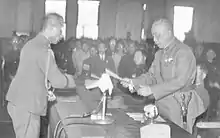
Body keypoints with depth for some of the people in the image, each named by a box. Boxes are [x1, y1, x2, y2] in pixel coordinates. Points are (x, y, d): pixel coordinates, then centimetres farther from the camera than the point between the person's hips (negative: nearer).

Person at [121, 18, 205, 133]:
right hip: (161, 104, 7)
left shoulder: (183, 52, -13)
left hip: (179, 106, -7)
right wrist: (133, 82, -6)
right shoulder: (159, 54, 13)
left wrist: (152, 90, -25)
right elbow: (151, 76, 12)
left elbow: (180, 81, -22)